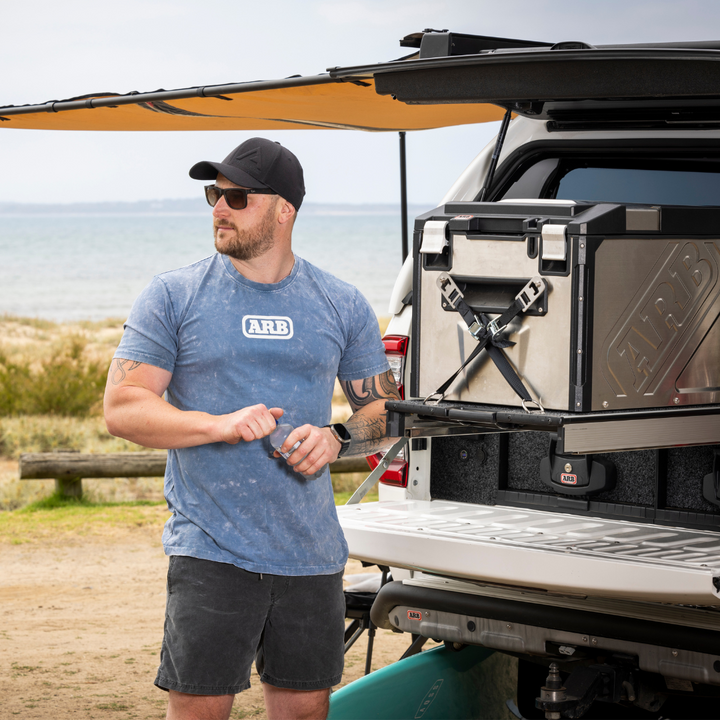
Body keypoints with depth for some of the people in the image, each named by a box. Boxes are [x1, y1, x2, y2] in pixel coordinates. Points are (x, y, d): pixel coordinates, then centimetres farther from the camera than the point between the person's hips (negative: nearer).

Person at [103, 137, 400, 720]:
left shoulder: (343, 306, 8)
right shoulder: (173, 296, 1)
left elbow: (386, 412, 13)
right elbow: (122, 409, -4)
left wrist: (337, 440, -9)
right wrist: (220, 425, -19)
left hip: (313, 553, 3)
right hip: (211, 550, -3)